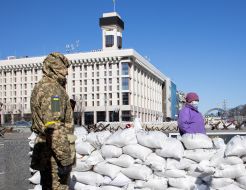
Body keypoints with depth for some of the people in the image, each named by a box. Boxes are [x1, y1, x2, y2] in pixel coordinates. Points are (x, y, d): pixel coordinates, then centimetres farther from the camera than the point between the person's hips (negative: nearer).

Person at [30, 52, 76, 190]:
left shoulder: (40, 87, 16)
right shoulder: (52, 89, -16)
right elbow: (54, 128, -23)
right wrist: (65, 158, -23)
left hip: (45, 151, 10)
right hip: (55, 152, -10)